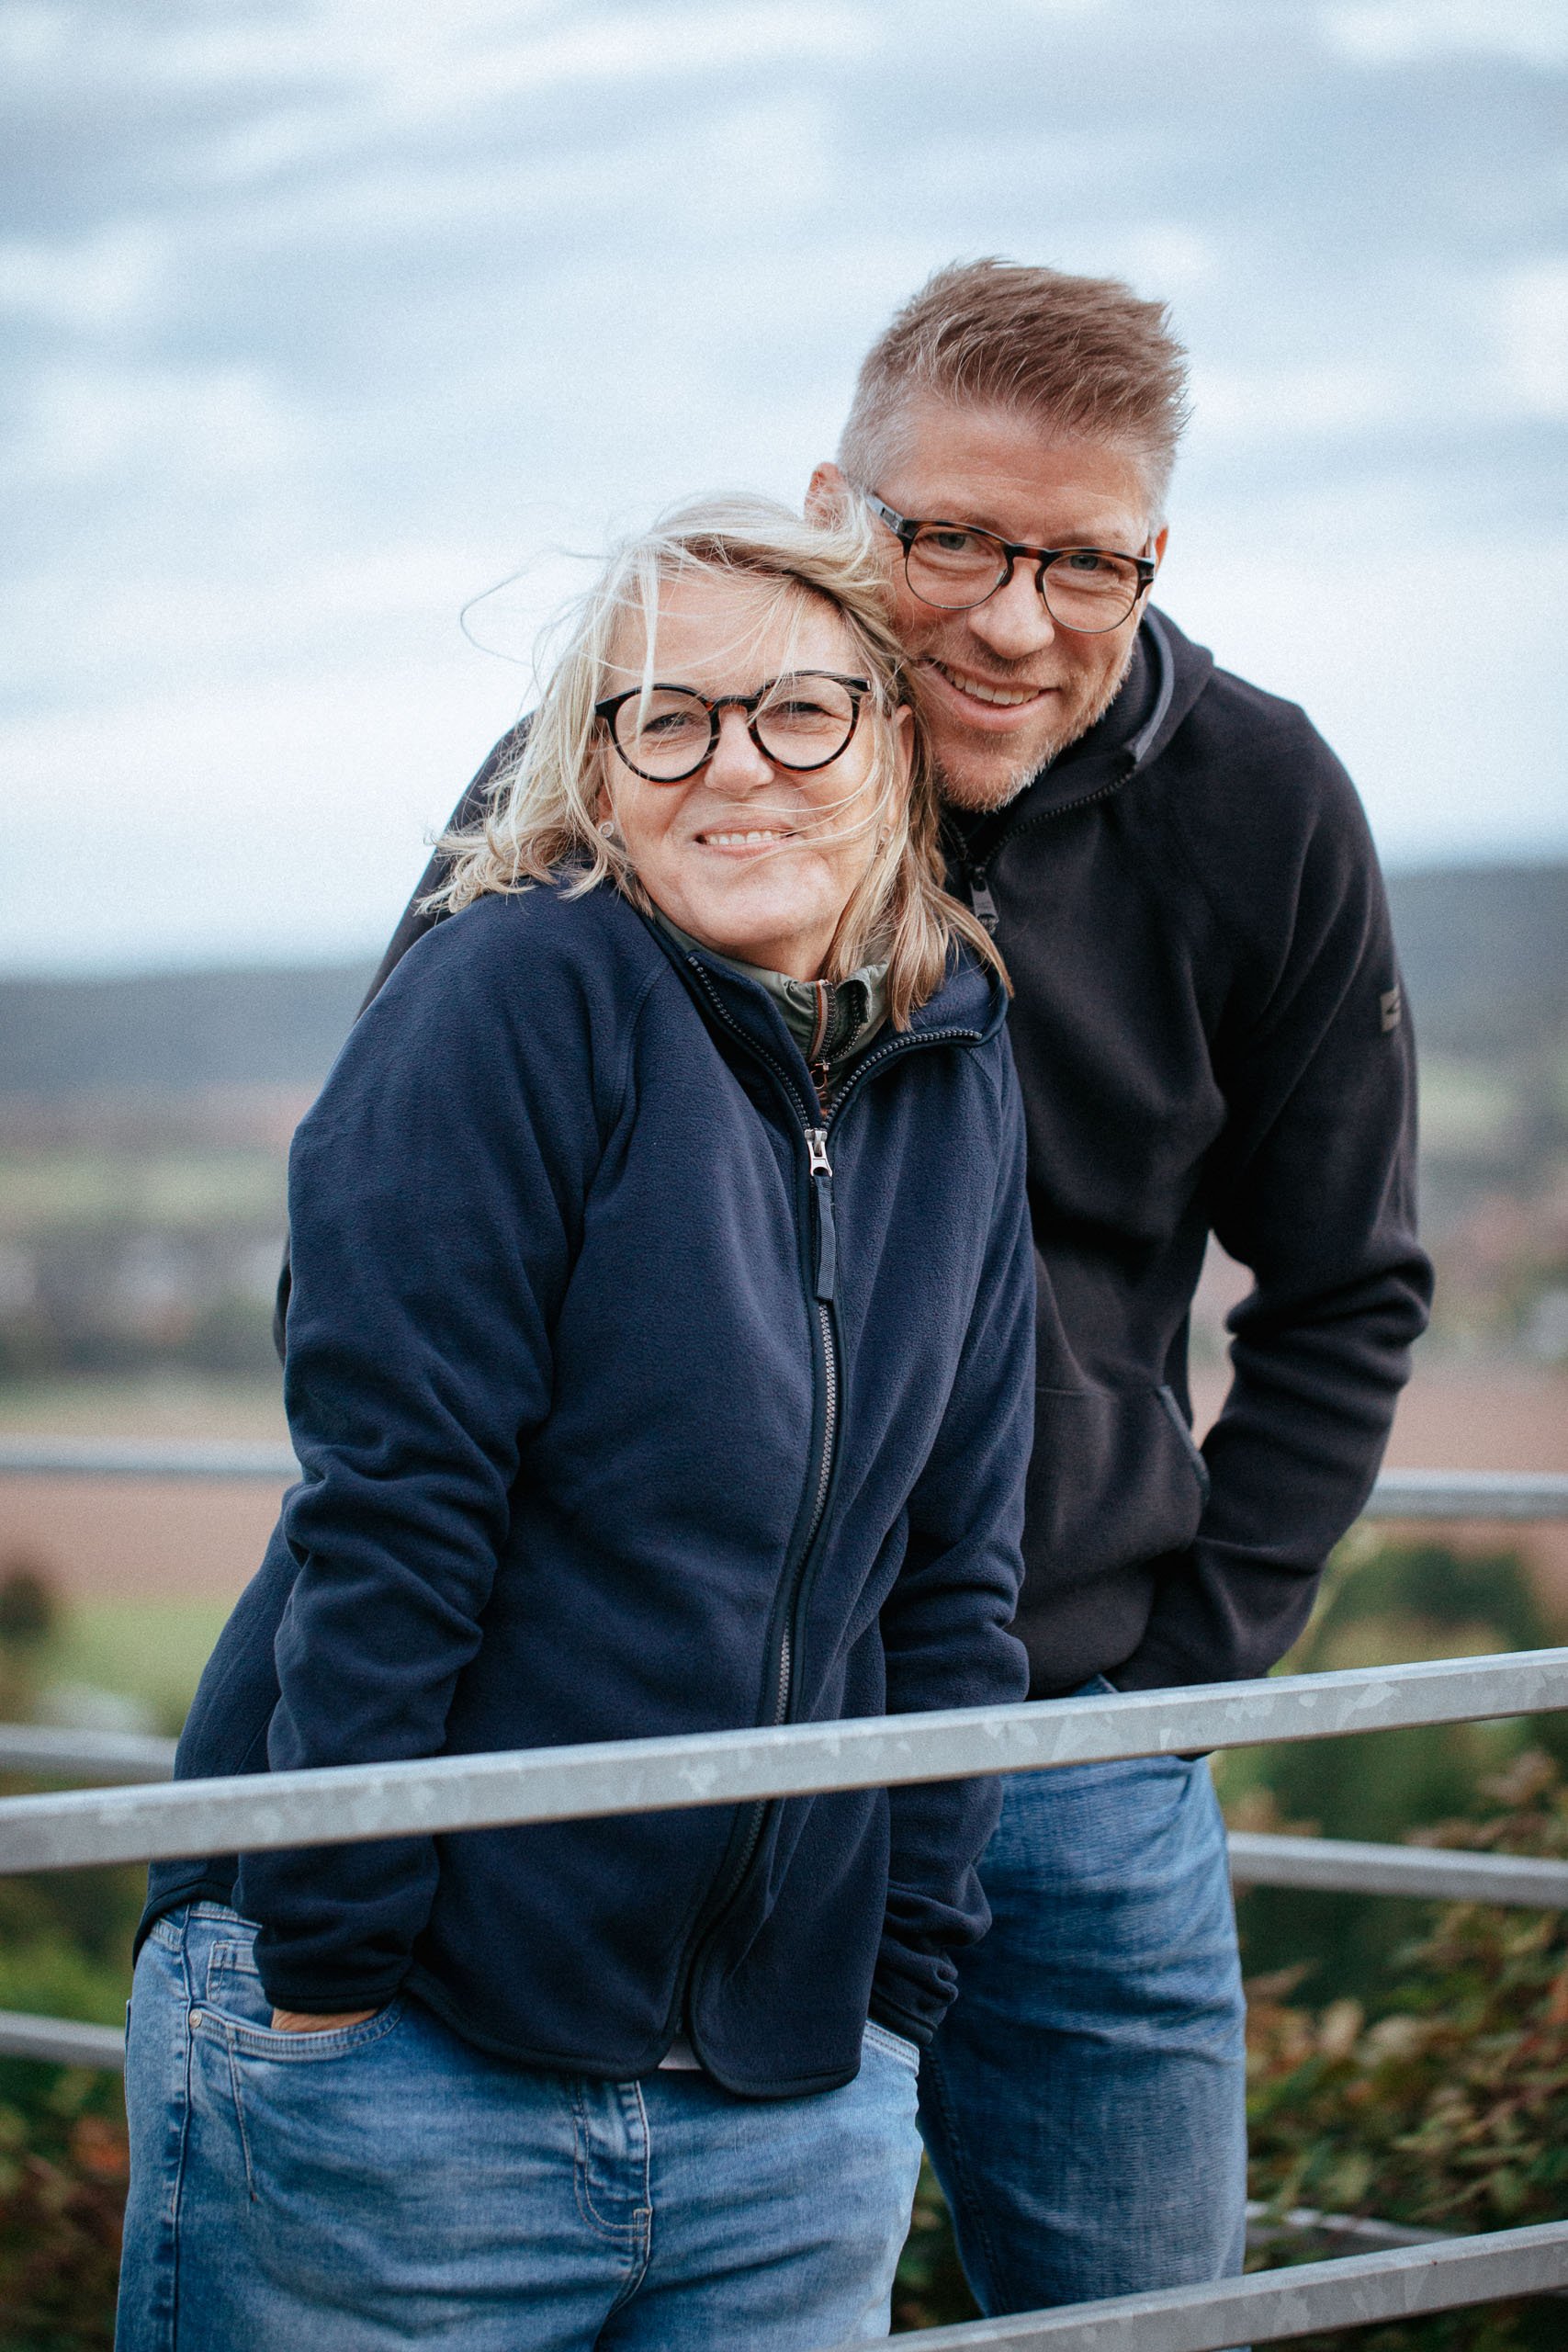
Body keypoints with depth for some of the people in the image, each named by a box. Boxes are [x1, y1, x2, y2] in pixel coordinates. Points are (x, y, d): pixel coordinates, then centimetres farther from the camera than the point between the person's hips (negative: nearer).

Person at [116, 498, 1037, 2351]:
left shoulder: (956, 1074, 9)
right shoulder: (519, 996, -9)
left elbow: (953, 1576, 12)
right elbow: (388, 1514, -14)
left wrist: (898, 1983, 6)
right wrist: (323, 1983, -16)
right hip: (397, 2058, -5)